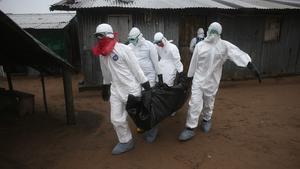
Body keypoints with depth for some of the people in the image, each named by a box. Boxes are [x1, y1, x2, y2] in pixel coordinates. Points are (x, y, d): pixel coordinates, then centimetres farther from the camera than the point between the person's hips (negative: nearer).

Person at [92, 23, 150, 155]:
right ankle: (126, 142, 28)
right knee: (116, 119, 8)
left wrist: (146, 86, -13)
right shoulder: (102, 53, 5)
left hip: (131, 89, -6)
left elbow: (136, 69, -15)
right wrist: (105, 87, 23)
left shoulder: (124, 49, -18)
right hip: (115, 90, 7)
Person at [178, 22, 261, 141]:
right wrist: (189, 77, 8)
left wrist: (253, 67, -26)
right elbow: (194, 63, 3)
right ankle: (190, 128, 4)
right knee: (195, 102, -5)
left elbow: (239, 54, -16)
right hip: (198, 79, 0)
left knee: (209, 103, 16)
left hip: (212, 81, 1)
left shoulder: (225, 45, -5)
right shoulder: (200, 45, -3)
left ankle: (207, 119, 43)